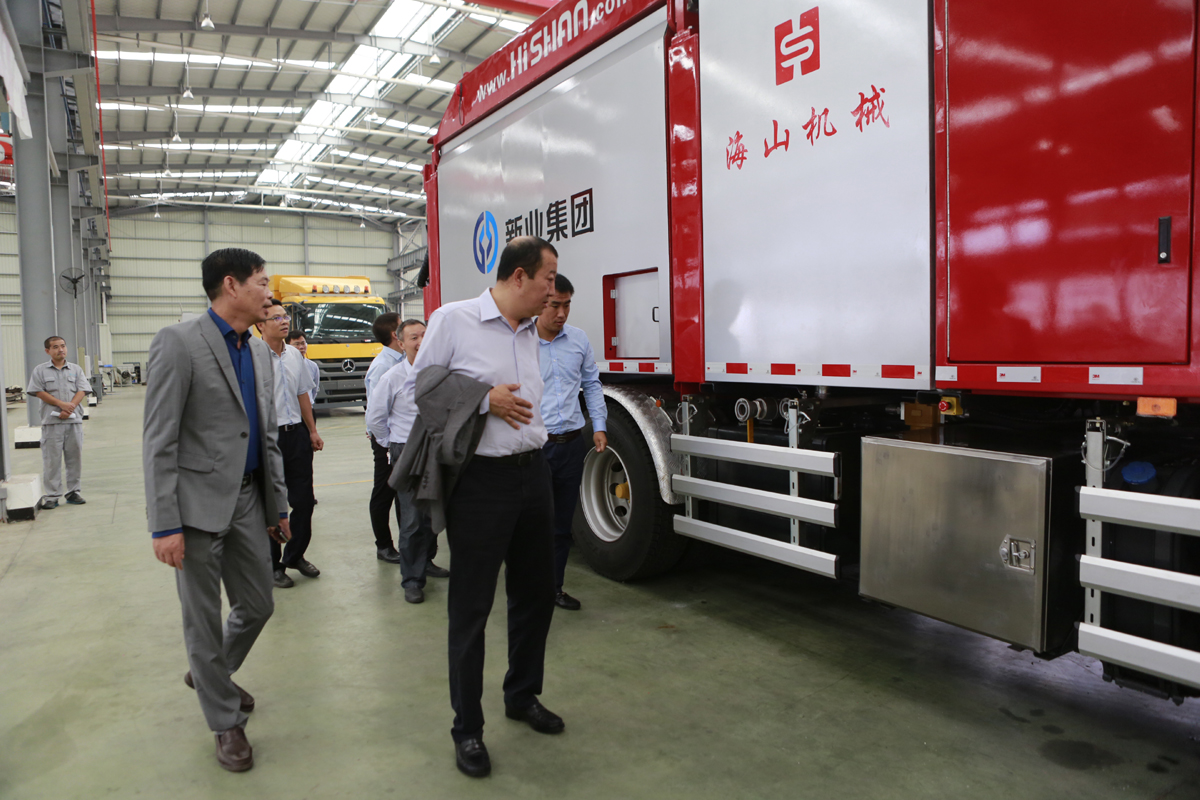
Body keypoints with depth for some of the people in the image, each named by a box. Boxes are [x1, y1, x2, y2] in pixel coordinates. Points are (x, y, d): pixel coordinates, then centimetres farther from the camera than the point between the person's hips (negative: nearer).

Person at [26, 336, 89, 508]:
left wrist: (69, 408, -12)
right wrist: (61, 404, -14)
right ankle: (51, 496, 5)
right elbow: (39, 392, -3)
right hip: (52, 422, -2)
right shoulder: (40, 370, 6)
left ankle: (73, 491, 16)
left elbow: (81, 391, 3)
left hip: (74, 420, 2)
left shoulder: (76, 369, 11)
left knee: (75, 457, 6)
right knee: (52, 459, -1)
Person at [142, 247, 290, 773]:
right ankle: (226, 721, 26)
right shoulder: (178, 343, -11)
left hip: (248, 502, 7)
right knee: (203, 619, 8)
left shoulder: (260, 353, 10)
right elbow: (158, 441, -14)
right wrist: (165, 525, -17)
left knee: (258, 606, 14)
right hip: (199, 506, -6)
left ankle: (210, 674, 43)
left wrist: (278, 505, 15)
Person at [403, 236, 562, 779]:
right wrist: (484, 400, -15)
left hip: (532, 473, 7)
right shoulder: (454, 320, -8)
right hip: (480, 481, -7)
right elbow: (415, 389, -5)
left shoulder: (529, 333, 12)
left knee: (536, 593, 16)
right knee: (471, 607, 3)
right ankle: (467, 728, 20)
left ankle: (522, 697, 38)